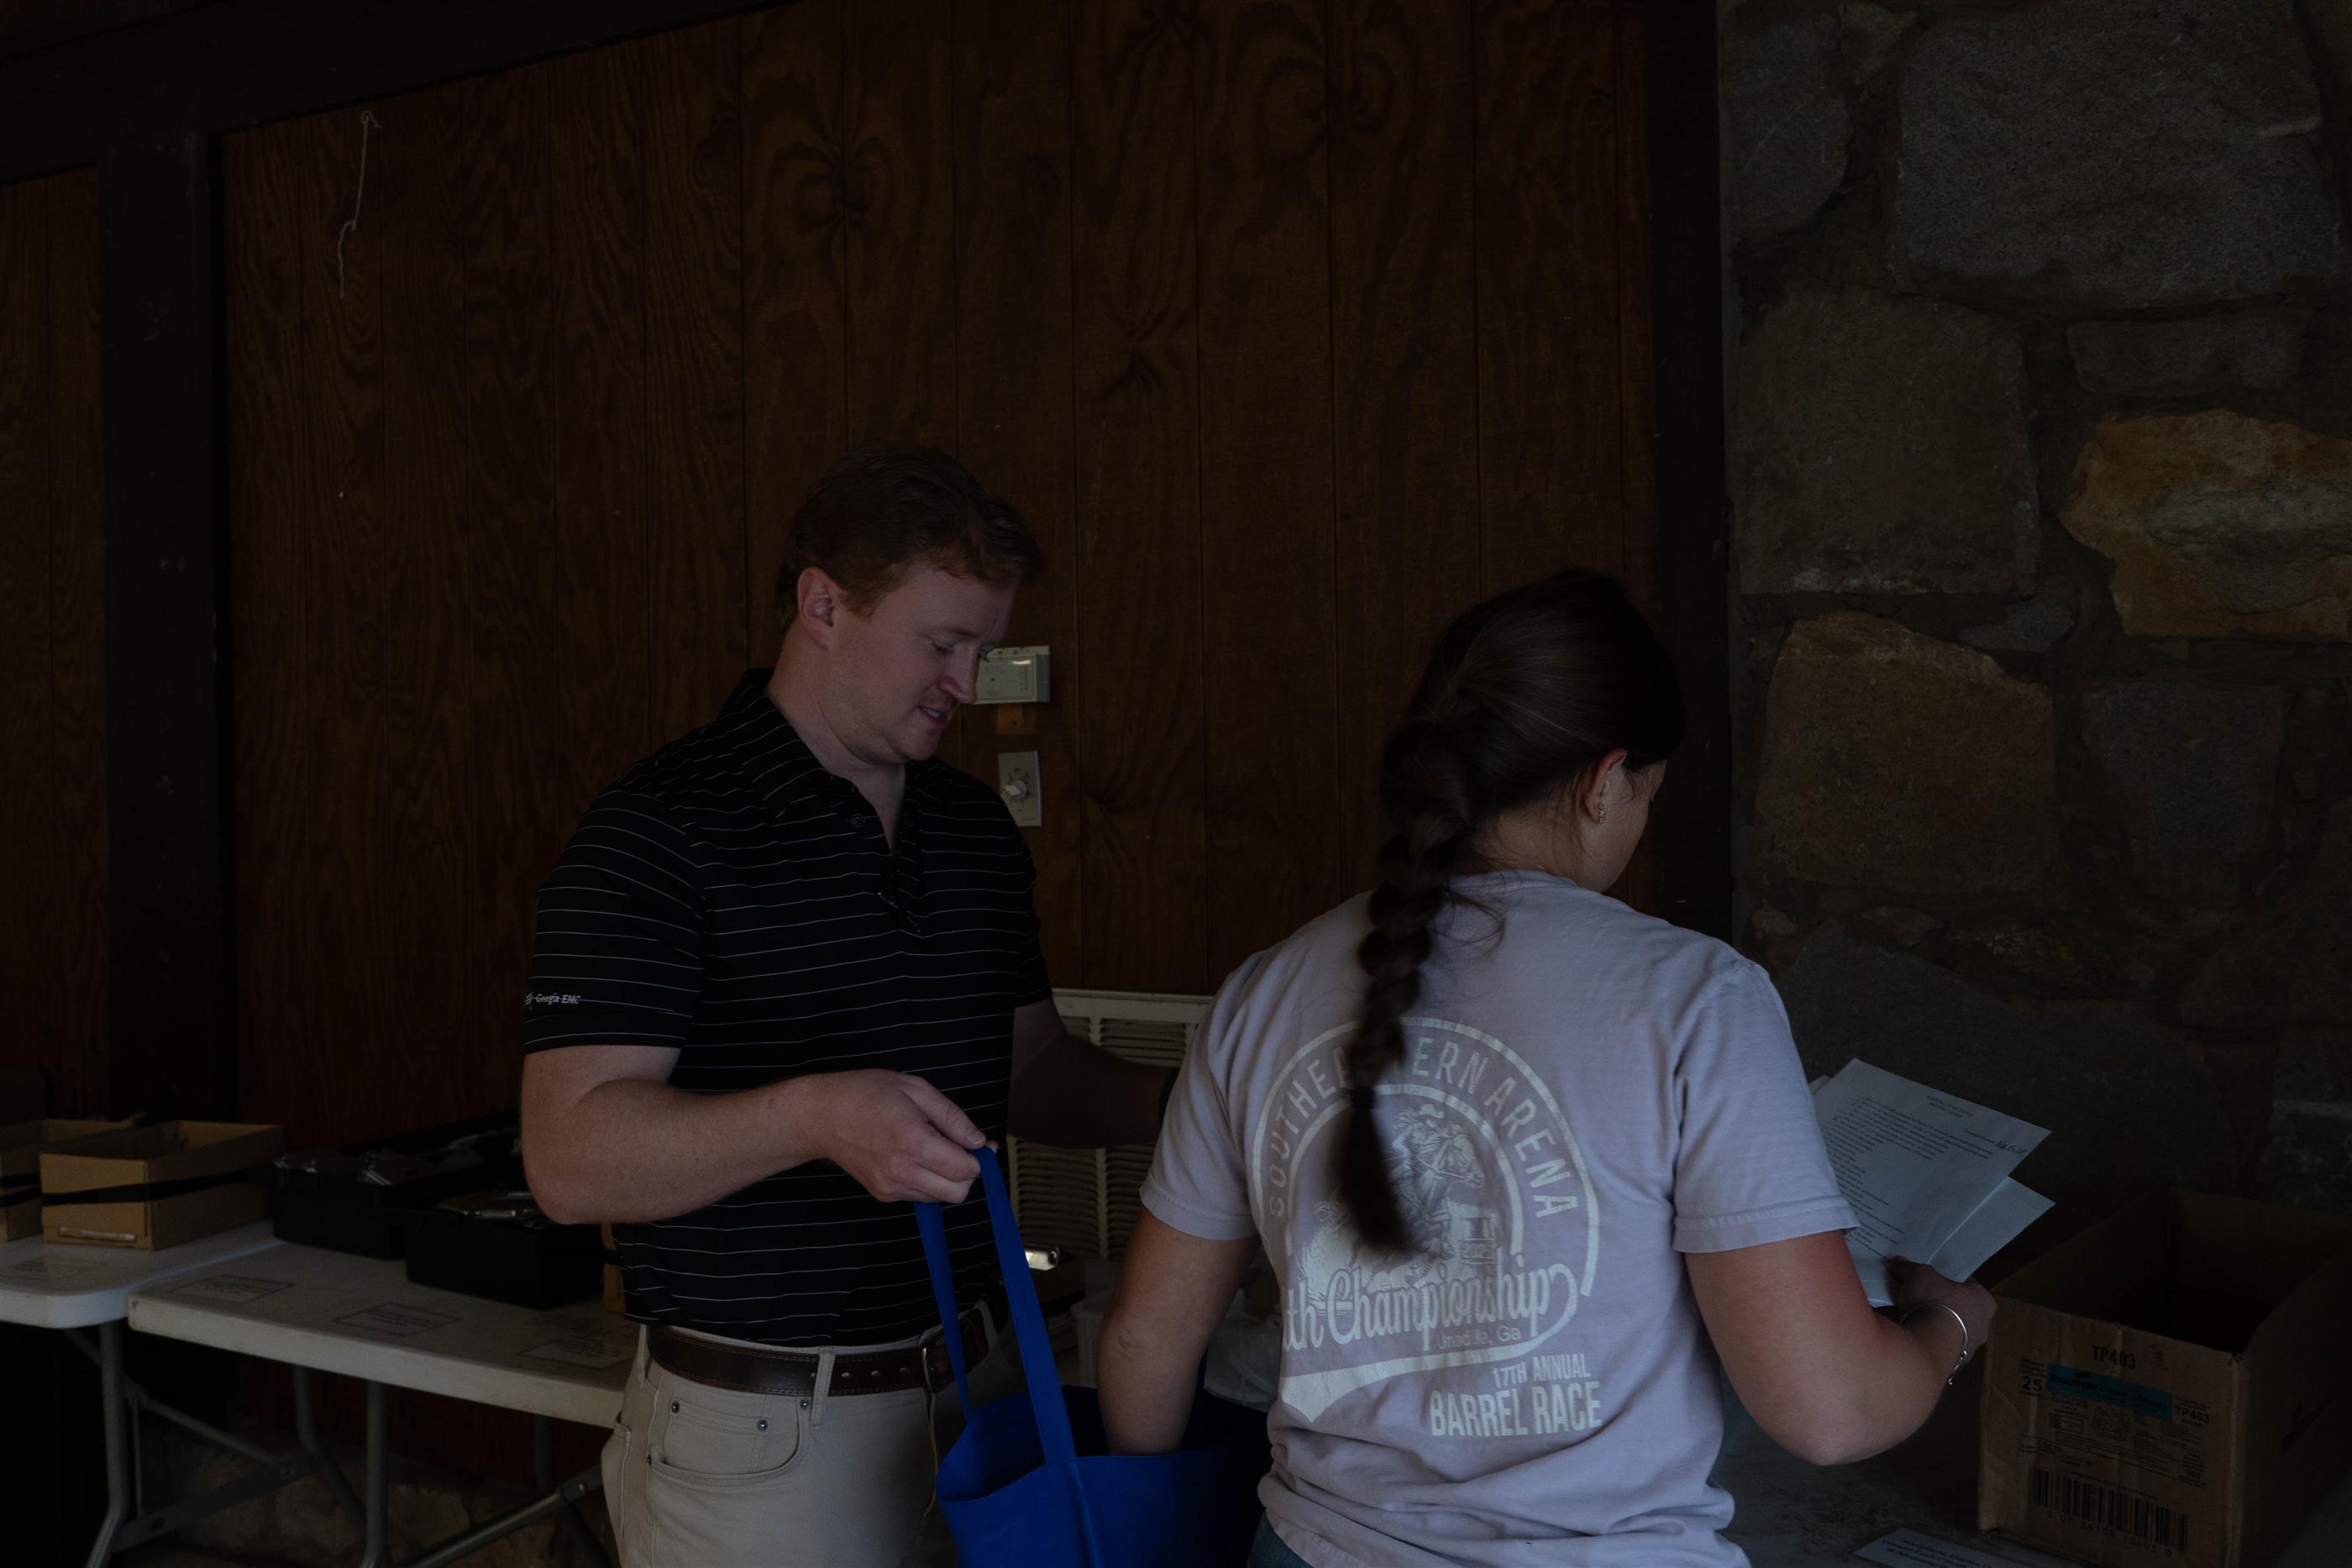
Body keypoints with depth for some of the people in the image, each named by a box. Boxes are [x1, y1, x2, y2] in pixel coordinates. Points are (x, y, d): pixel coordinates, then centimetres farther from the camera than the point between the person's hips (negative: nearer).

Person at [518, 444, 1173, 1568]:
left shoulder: (977, 830, 8)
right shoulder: (658, 831, -14)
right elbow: (569, 1158, -19)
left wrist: (1179, 1100, -3)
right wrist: (812, 1116, -33)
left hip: (963, 1390, 7)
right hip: (756, 1429, -6)